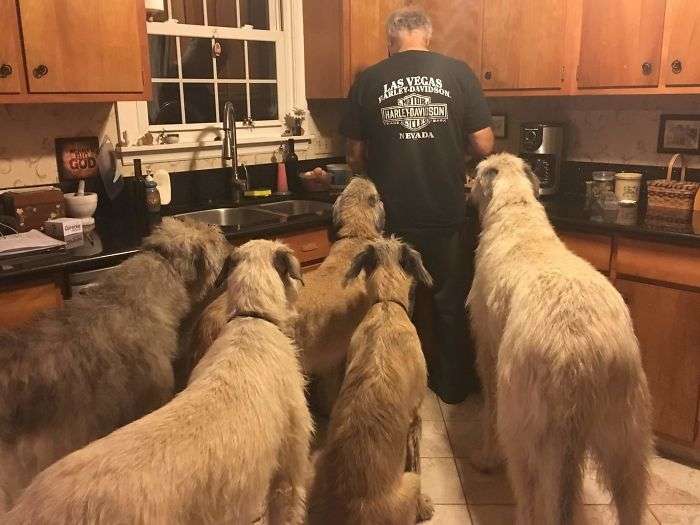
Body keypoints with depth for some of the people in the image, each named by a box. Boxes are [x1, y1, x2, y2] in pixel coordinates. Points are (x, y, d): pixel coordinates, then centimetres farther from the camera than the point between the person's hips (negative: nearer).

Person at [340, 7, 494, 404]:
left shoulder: (369, 81, -1)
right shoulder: (458, 73, -3)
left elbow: (356, 157, 3)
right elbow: (484, 146, -3)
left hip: (393, 218, 1)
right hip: (447, 216, -1)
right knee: (450, 304, 16)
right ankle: (454, 387, 29)